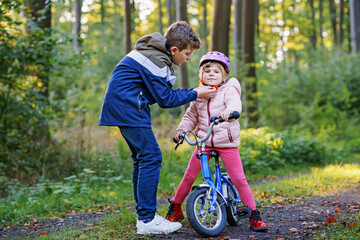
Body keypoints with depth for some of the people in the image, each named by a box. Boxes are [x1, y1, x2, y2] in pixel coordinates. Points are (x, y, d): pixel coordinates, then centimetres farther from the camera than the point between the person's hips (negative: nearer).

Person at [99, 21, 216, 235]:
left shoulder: (156, 53, 15)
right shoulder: (156, 60, -17)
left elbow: (163, 92, 16)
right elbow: (166, 99, -15)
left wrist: (192, 93, 7)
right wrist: (194, 95, -6)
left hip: (121, 105, 11)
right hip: (127, 107, -11)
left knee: (142, 158, 13)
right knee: (151, 157, -13)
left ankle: (145, 214, 20)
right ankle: (147, 220, -11)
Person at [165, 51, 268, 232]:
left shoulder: (228, 90, -2)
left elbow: (235, 102, -24)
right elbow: (191, 116, 18)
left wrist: (229, 110, -47)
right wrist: (181, 130, 1)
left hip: (227, 143, -4)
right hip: (204, 142, 4)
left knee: (239, 179, -7)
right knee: (189, 176, 5)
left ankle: (254, 216, 2)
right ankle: (175, 209, 22)